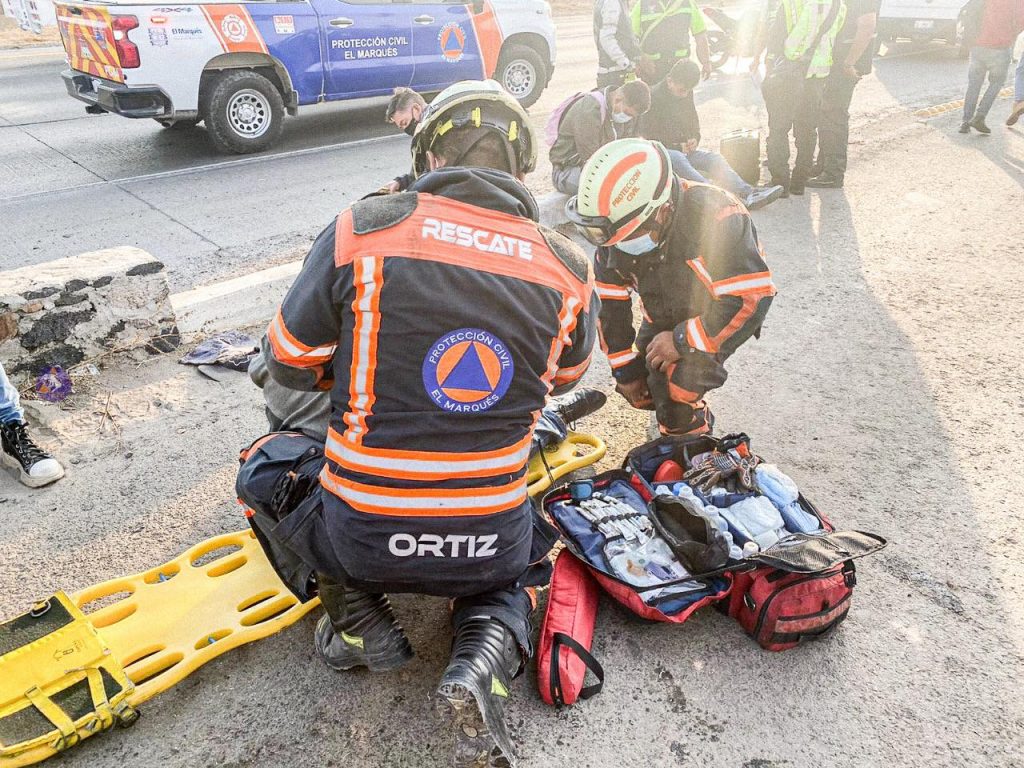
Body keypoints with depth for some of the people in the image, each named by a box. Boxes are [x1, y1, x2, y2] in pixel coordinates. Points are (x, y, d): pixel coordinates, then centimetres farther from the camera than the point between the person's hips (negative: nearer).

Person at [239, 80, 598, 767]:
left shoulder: (361, 231, -11)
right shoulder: (569, 269, -5)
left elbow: (288, 363, 1)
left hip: (361, 536, -1)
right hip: (490, 545, 2)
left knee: (267, 462, 28)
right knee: (520, 570, 37)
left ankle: (359, 622, 14)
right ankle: (486, 659, 5)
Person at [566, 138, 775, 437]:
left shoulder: (715, 217, -38)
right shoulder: (618, 226, -18)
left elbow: (752, 298, -39)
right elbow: (609, 303, -7)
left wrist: (683, 340, -33)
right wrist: (624, 368, -4)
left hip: (722, 314, -6)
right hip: (665, 316, 6)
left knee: (677, 383, -26)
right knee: (639, 389, 3)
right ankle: (668, 414, 35)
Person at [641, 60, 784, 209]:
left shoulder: (687, 93, 12)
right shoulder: (654, 97, -10)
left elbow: (693, 119, 27)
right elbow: (647, 135, -12)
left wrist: (695, 138, 5)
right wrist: (677, 146, -17)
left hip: (684, 148, 7)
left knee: (713, 157, -18)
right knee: (678, 159, -39)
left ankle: (746, 192, -34)